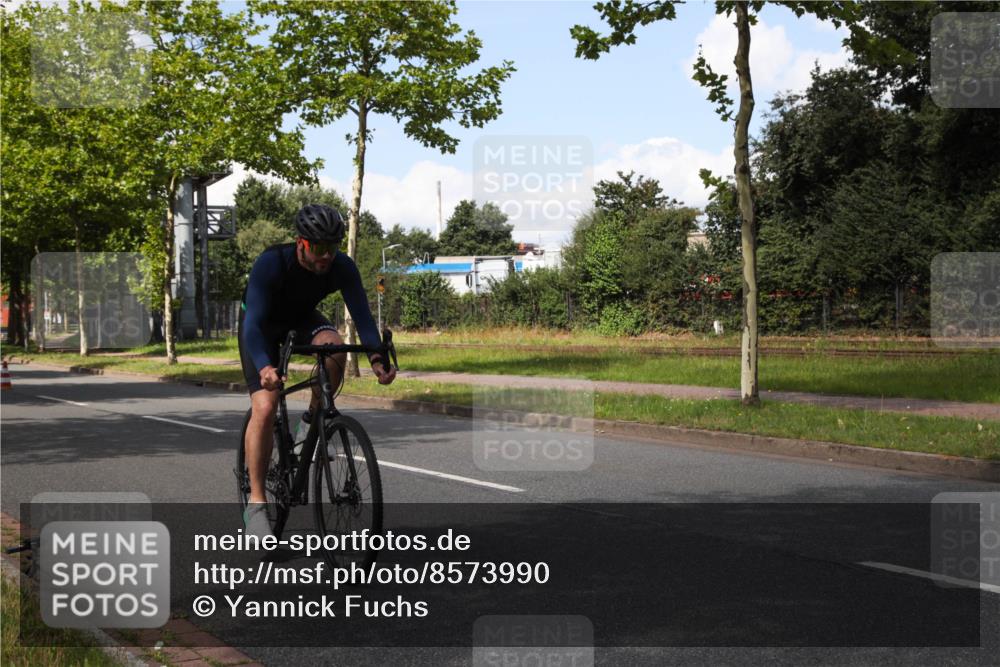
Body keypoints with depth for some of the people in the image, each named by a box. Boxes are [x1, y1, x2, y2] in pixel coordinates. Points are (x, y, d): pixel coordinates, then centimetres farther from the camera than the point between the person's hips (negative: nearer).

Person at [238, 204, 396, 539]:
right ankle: (256, 504, -11)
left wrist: (377, 357, -42)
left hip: (303, 317, 3)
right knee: (265, 407, -20)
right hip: (263, 325, -3)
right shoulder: (271, 264, -35)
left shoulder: (342, 267, -25)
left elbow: (362, 315, -25)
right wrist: (265, 367, -57)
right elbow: (253, 323, -41)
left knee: (334, 347, -32)